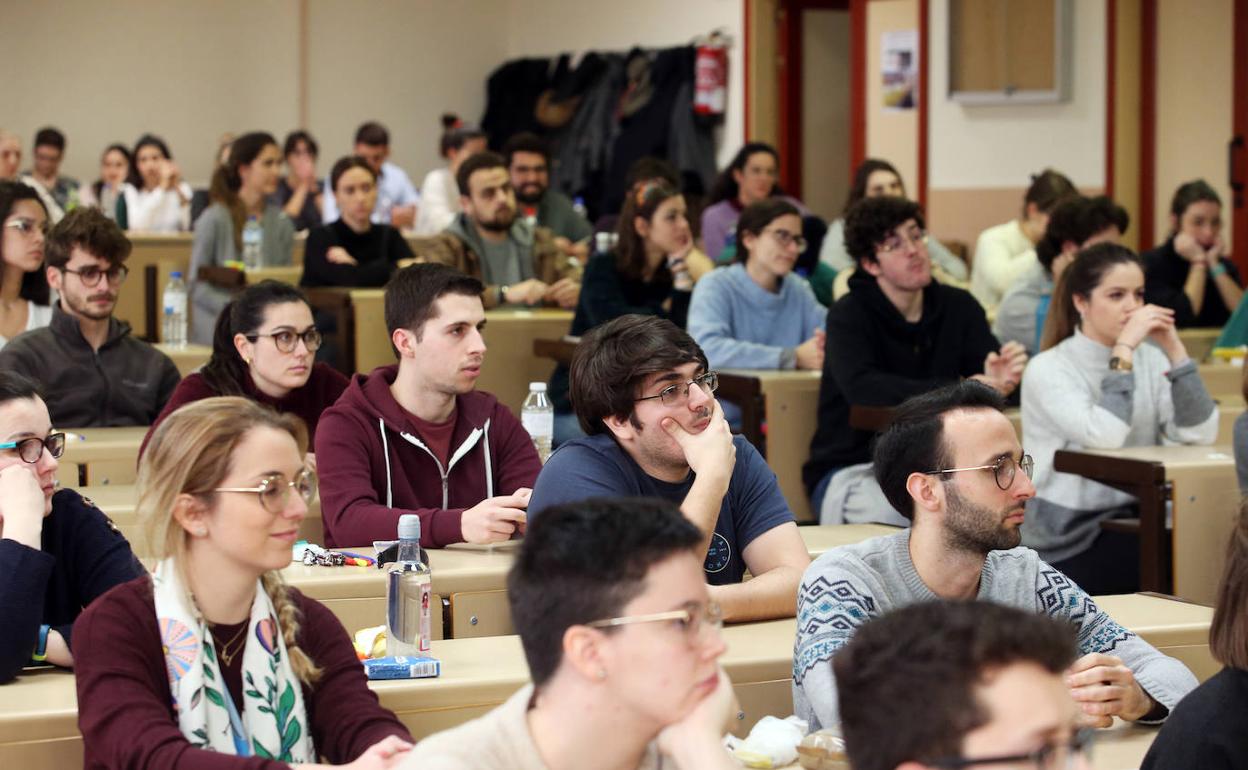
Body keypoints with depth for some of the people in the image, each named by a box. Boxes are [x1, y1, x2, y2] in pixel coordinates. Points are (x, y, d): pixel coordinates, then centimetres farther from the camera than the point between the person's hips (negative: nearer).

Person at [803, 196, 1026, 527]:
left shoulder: (959, 306, 7)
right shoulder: (848, 316, -8)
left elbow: (988, 363, -5)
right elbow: (863, 389, -26)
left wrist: (1001, 379, -32)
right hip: (852, 469, -4)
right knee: (892, 514, -36)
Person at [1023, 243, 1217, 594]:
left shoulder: (1150, 359, 7)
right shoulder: (1048, 369, -9)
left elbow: (1200, 435, -6)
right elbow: (1105, 437, -24)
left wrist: (1174, 351, -11)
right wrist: (1124, 349, -20)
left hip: (1134, 524, 6)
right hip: (1069, 547, -6)